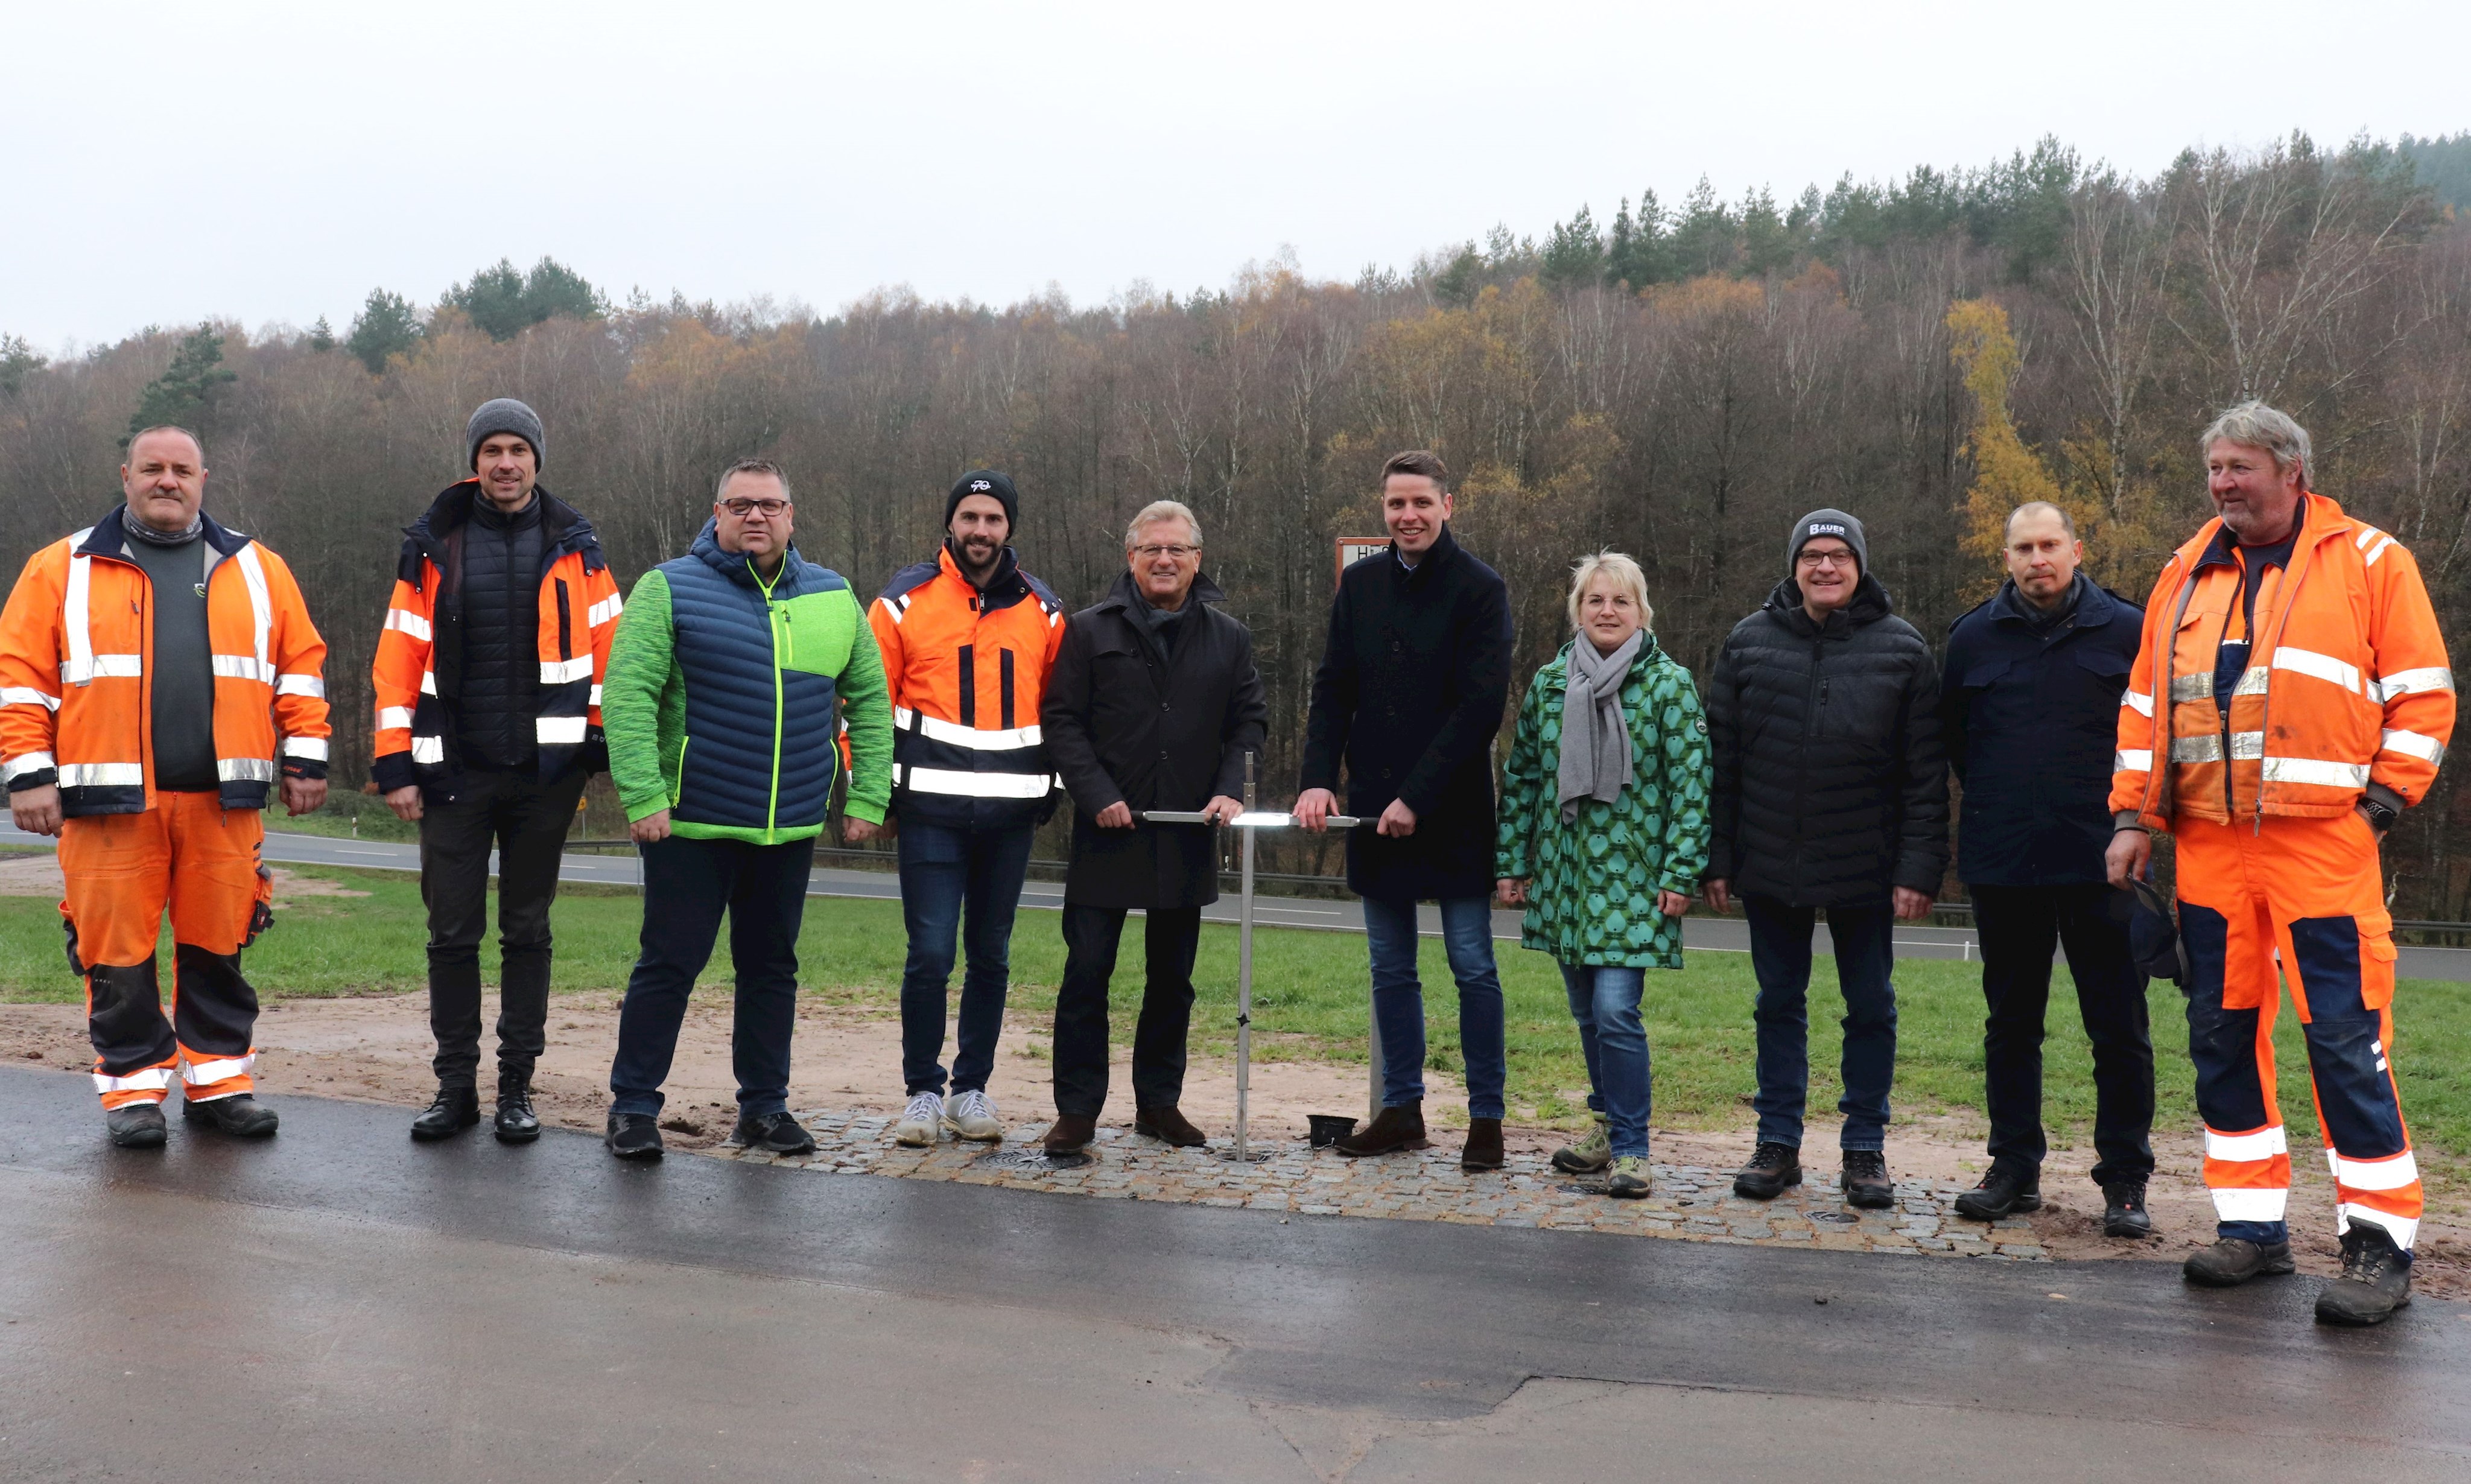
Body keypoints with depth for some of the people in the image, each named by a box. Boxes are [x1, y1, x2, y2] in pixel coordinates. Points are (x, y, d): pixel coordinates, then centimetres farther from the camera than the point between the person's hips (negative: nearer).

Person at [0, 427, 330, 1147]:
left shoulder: (258, 569, 14)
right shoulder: (63, 570, 8)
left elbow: (301, 665, 14)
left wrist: (305, 759, 7)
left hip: (223, 800, 2)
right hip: (111, 799, -1)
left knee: (218, 945, 6)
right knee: (117, 951, 1)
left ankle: (218, 1080, 18)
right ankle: (133, 1088, 13)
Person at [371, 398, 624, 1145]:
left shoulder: (573, 547, 4)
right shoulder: (435, 547, 3)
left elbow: (611, 654, 5)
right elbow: (398, 661, 1)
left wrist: (607, 747, -1)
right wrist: (395, 766, -4)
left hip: (545, 771, 0)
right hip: (456, 772, 0)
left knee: (527, 931, 7)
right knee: (453, 932, 3)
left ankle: (517, 1087, 16)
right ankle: (455, 1086, 14)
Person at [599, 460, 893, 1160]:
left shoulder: (833, 597, 9)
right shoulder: (670, 589, -3)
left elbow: (869, 699, 13)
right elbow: (627, 696, -9)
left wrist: (867, 796, 5)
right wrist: (643, 796, -17)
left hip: (791, 826, 4)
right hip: (691, 823, -4)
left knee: (771, 966, 12)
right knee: (669, 963, 1)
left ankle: (765, 1106, 24)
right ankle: (633, 1107, 14)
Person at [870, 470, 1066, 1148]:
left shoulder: (1042, 610, 9)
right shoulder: (906, 601, 1)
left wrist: (1051, 790, 10)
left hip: (1011, 811, 3)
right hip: (931, 807, -3)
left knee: (991, 956, 9)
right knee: (931, 953, -6)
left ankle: (972, 1088, 21)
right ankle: (923, 1091, 9)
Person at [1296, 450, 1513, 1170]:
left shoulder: (1480, 590, -7)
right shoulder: (1360, 584, 8)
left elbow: (1481, 707, -13)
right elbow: (1333, 690, 8)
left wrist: (1417, 799, -16)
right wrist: (1318, 778, -6)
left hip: (1453, 814, -5)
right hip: (1374, 811, 5)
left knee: (1473, 967, 1)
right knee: (1391, 969, 11)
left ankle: (1486, 1117, 10)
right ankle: (1401, 1110, 20)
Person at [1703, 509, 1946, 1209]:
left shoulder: (1902, 650, -1)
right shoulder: (1750, 642, 3)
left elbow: (1926, 775, -3)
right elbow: (1722, 759, 4)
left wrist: (1919, 867, -9)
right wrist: (1718, 859, 0)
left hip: (1864, 871, -1)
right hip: (1770, 864, 2)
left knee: (1871, 1007, 7)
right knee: (1779, 1004, 11)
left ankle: (1866, 1149, 19)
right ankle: (1778, 1143, 21)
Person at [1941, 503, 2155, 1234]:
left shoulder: (2127, 631, -1)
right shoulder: (1975, 637, 6)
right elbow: (1949, 732, 19)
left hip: (2101, 865, -2)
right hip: (2003, 865, 2)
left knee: (2120, 1029, 2)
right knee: (2011, 1025, 10)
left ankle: (2126, 1181, 11)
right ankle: (2014, 1167, 20)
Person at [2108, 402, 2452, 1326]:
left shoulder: (2369, 562, 3)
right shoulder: (2185, 575, 16)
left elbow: (2423, 695, 2)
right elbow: (2145, 705, 16)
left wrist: (2382, 800, -6)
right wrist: (2135, 816, 10)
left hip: (2325, 842, -5)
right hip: (2209, 845, 5)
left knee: (2346, 1039, -7)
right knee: (2223, 1034, 8)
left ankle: (2379, 1242, 3)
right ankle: (2252, 1225, 19)